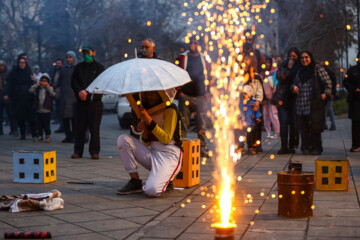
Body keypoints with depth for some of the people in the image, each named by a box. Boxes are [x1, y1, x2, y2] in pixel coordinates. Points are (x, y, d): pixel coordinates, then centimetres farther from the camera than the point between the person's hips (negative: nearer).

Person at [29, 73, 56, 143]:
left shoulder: (50, 89, 0)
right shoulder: (38, 88, 6)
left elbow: (53, 94, -17)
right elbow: (30, 90, -5)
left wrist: (48, 87, -16)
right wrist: (36, 85, -7)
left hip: (46, 110, -3)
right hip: (38, 110, 3)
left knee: (46, 124, 2)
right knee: (39, 124, 8)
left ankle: (47, 136, 17)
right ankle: (39, 136, 20)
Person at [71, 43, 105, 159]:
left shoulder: (99, 67, 6)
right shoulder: (78, 67, 17)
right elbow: (73, 81, 7)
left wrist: (86, 92, -16)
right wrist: (79, 92, -12)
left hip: (95, 102, -3)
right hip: (81, 102, 3)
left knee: (94, 128, -4)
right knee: (79, 127, 2)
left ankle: (94, 152, 1)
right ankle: (77, 151, 8)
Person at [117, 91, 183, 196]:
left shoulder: (170, 110, -7)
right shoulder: (147, 111, 13)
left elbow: (166, 139, -14)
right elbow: (146, 143, 15)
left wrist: (149, 121, -18)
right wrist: (144, 132, -8)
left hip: (169, 156, -7)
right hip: (152, 154, 7)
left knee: (151, 190, -30)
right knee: (123, 139, -13)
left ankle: (166, 181, 8)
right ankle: (135, 182, -8)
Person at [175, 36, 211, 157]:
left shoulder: (204, 59, 12)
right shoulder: (182, 58, 4)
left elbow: (210, 75, 16)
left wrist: (208, 91, 7)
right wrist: (179, 91, -5)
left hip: (201, 97, 2)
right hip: (185, 96, -2)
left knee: (202, 123, 0)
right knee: (183, 123, 0)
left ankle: (203, 147, 6)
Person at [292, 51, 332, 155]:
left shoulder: (318, 69, 2)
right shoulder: (300, 71, 19)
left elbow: (328, 82, -1)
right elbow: (295, 83, 30)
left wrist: (325, 94, -11)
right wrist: (294, 87, 8)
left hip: (315, 104, -5)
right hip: (301, 105, 5)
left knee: (315, 126, -6)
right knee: (304, 127, 1)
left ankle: (316, 148, 2)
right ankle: (306, 147, 8)